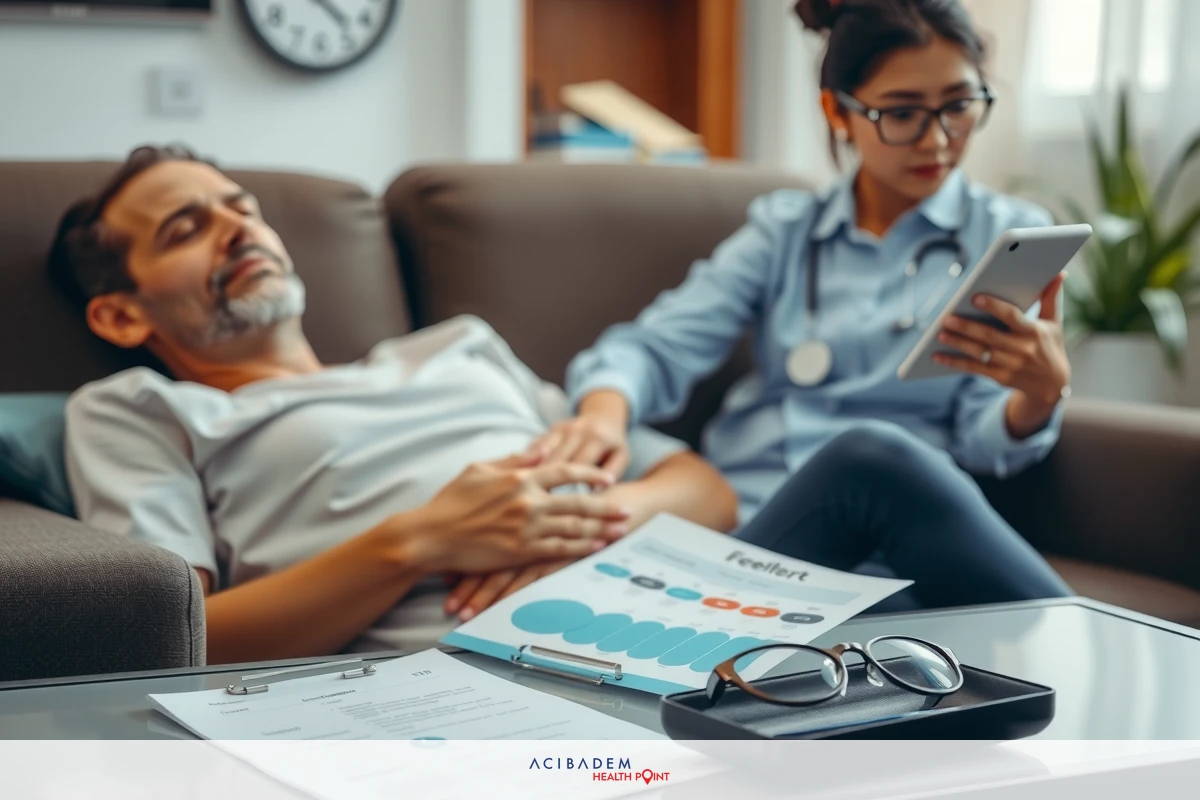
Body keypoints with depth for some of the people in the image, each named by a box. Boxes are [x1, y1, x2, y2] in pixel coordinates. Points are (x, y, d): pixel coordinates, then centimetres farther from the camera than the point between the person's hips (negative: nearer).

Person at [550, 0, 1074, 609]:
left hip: (908, 536, -1)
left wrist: (1041, 393, -21)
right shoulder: (784, 229, 17)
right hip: (742, 529, 1)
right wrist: (605, 409, -19)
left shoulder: (1010, 235, 12)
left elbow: (985, 440, 3)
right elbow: (659, 345, 5)